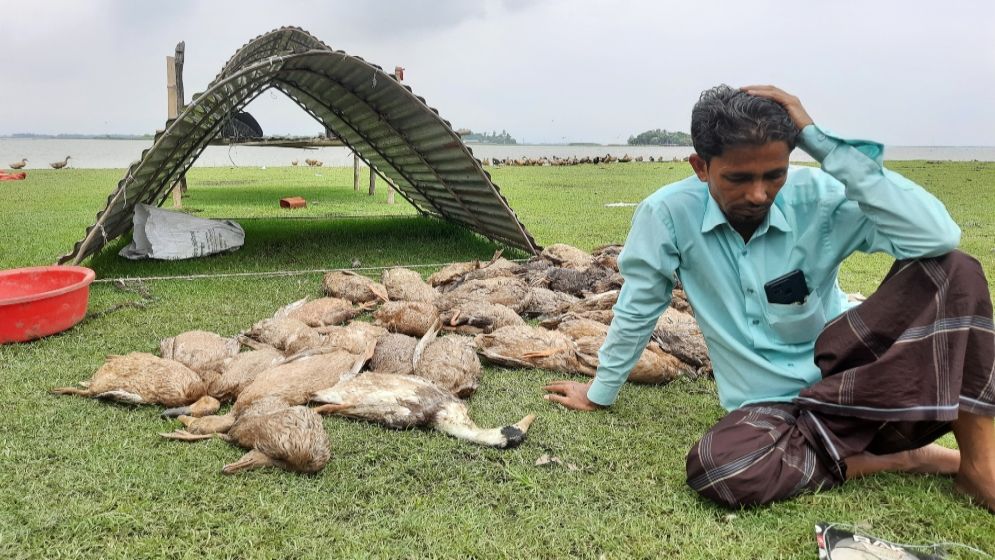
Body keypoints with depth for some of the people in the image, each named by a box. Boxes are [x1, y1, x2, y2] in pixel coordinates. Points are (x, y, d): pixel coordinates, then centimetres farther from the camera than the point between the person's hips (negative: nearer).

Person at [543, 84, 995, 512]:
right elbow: (636, 308, 1)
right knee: (714, 468, -35)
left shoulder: (818, 197, -13)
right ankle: (905, 458, -11)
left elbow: (938, 236, -28)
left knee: (953, 272, -22)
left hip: (846, 379, 0)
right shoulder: (668, 213, -12)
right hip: (770, 406, 0)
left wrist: (820, 140, -27)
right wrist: (600, 394, 10)